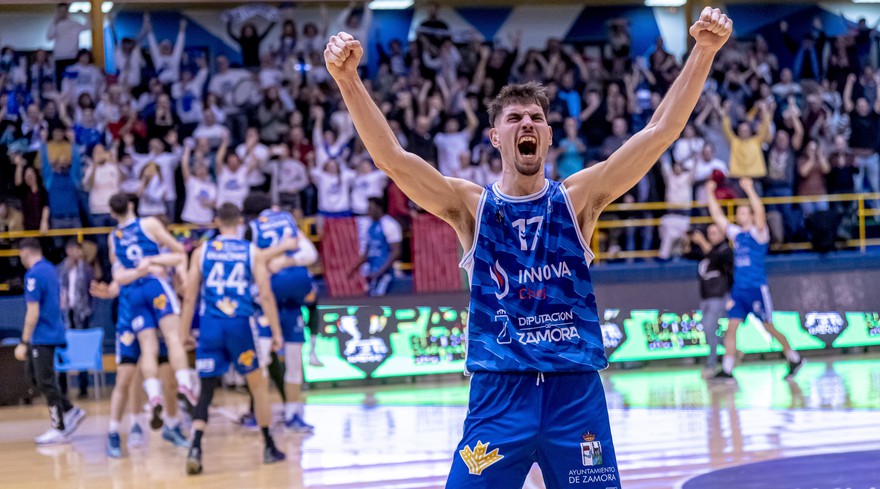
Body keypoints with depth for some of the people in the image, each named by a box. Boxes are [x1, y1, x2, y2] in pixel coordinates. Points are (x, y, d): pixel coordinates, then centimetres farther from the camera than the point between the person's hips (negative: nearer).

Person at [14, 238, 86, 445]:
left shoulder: (34, 275, -17)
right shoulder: (50, 269, 12)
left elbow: (33, 312, -20)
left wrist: (24, 343, -17)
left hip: (42, 337, -9)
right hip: (53, 332, 9)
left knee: (45, 382, -3)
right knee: (32, 374, 16)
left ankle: (59, 429, 2)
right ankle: (70, 411, 15)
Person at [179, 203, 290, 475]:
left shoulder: (202, 251, 7)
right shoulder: (252, 252, 4)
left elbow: (189, 296, 6)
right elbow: (266, 295, -2)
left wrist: (184, 332, 13)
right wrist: (276, 332, 3)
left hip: (210, 326, 1)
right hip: (239, 325, -1)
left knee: (206, 390, 2)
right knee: (258, 384, 17)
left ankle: (195, 448, -18)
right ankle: (270, 448, 23)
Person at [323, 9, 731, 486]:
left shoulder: (578, 196, 5)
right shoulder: (470, 205, 3)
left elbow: (660, 132, -3)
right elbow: (390, 156, -10)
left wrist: (703, 52, -14)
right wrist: (349, 80, -25)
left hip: (576, 392, 1)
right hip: (499, 394, -1)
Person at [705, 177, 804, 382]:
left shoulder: (758, 233, -5)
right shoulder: (735, 233, 13)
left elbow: (760, 213, -23)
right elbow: (717, 216, 14)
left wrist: (750, 190, -30)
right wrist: (710, 193, 7)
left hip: (757, 288, -6)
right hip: (739, 289, 6)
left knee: (769, 327, 0)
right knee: (731, 328, -3)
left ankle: (795, 359, 15)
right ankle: (727, 371, -5)